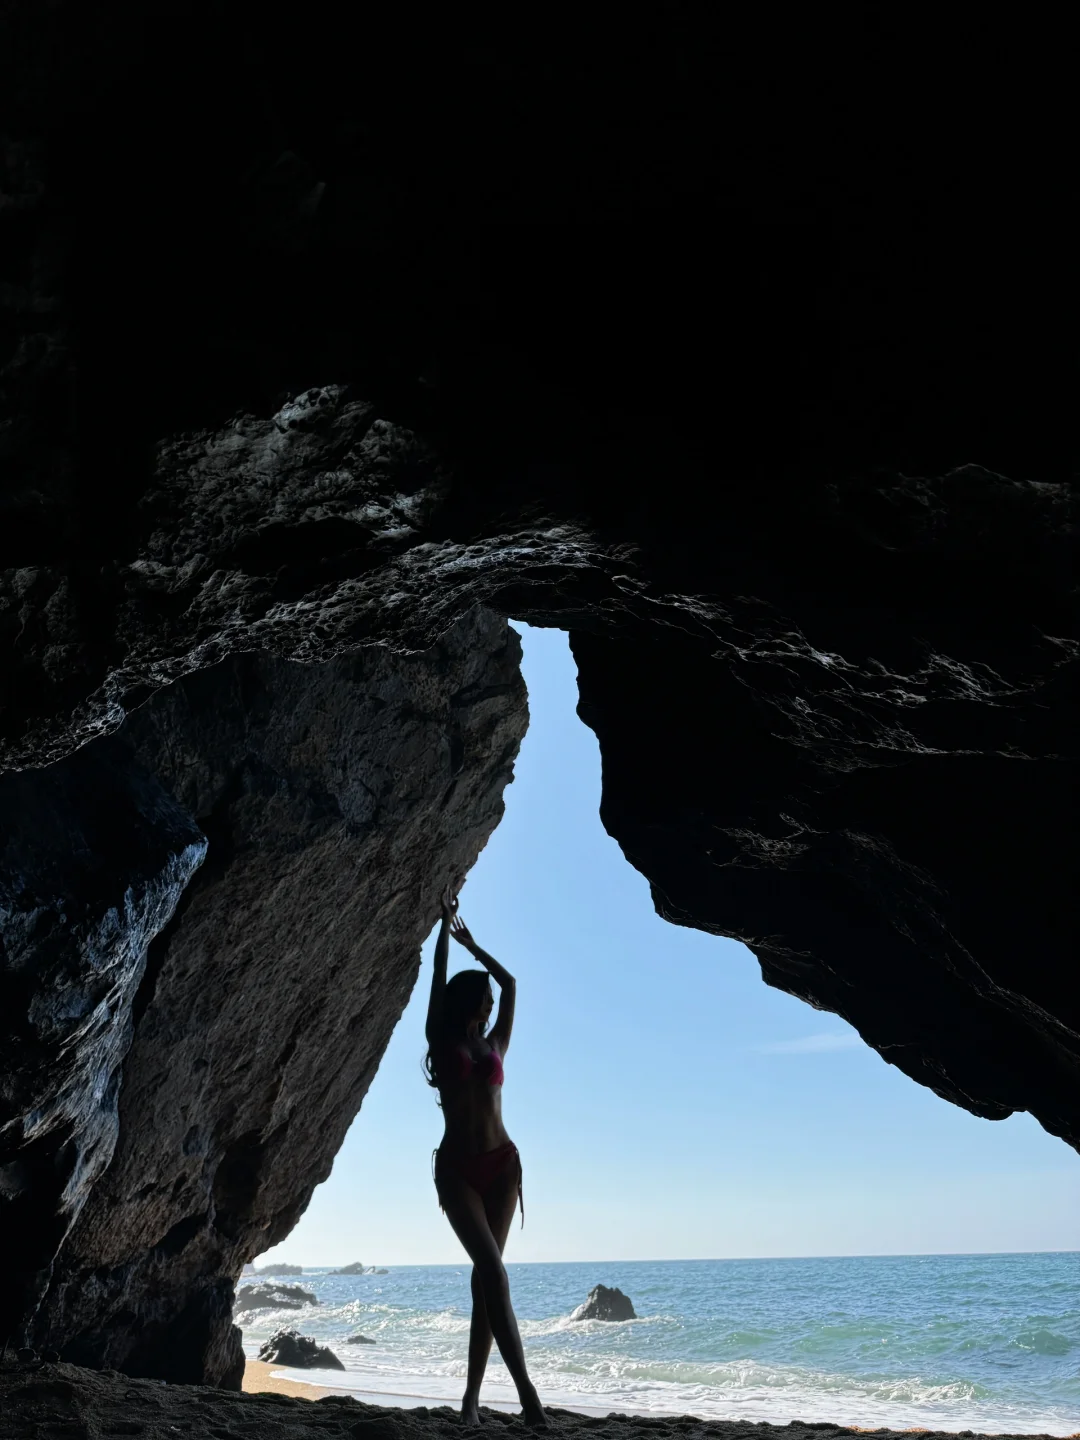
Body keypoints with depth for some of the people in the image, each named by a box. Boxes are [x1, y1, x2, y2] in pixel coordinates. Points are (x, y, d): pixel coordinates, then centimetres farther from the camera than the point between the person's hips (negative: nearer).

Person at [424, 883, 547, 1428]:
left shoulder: (494, 1046, 15)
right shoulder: (443, 1044, 6)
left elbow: (511, 983, 20)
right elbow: (438, 976, 4)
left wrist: (470, 941, 28)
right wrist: (445, 923, 9)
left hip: (502, 1163, 3)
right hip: (457, 1167, -3)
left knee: (486, 1275, -1)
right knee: (492, 1270, -16)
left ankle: (472, 1395, 6)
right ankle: (526, 1389, -21)